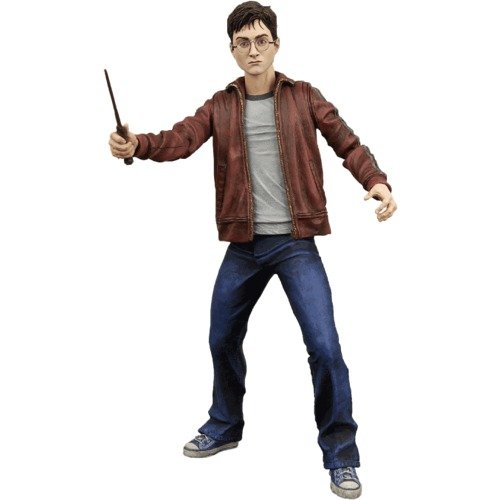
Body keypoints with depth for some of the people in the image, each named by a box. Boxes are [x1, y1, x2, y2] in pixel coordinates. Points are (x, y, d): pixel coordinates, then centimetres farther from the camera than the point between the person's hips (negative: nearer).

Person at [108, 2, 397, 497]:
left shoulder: (303, 97, 2)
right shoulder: (221, 105, 6)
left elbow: (347, 144, 1)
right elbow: (181, 139, -8)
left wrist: (376, 181, -17)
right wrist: (138, 144, -28)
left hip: (295, 243, -3)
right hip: (243, 246, 3)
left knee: (324, 346, -9)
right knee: (223, 339, 15)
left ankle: (341, 457, 7)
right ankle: (225, 427, 40)